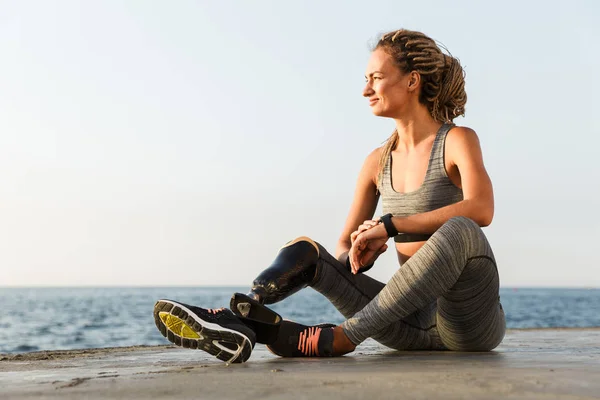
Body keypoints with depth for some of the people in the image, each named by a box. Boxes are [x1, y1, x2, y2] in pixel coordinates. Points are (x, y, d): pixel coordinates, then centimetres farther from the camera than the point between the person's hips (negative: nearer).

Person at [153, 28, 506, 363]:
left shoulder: (457, 141, -4)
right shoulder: (378, 162, 13)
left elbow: (480, 209, -25)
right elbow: (345, 246, 15)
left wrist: (389, 225, -24)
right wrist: (358, 253, -9)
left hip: (472, 324, -5)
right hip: (419, 323, 5)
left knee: (460, 230, -36)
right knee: (306, 251, -6)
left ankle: (340, 339, -37)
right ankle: (239, 322, -35)